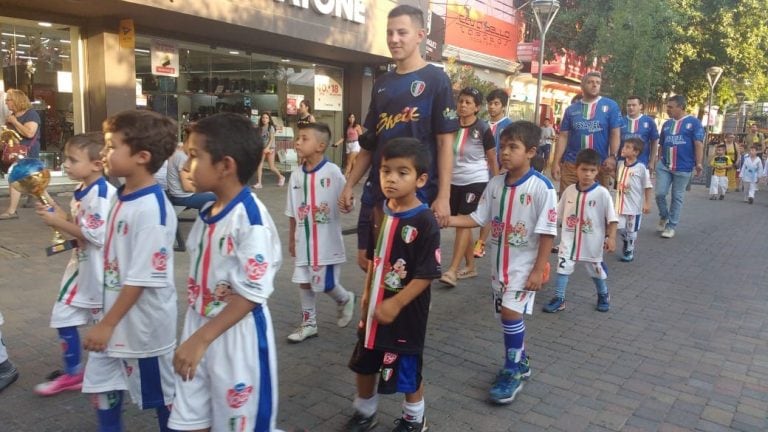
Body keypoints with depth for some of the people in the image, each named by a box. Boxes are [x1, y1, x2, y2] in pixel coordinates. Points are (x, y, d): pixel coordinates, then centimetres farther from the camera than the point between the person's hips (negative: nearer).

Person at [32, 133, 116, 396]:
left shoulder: (102, 193, -22)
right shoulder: (81, 192, 8)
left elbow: (96, 235, -28)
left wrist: (58, 222, -20)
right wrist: (55, 214, 0)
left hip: (99, 271, -10)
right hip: (81, 265, 10)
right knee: (63, 316, 15)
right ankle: (72, 372, 30)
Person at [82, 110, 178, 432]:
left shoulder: (152, 209, -25)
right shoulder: (120, 196, 3)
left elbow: (143, 278, -24)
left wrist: (107, 324, -17)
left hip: (143, 323, -9)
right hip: (116, 315, 9)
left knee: (161, 394, 12)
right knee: (100, 385, 21)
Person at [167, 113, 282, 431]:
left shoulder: (251, 218, -22)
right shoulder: (207, 214, 5)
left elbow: (251, 294, -23)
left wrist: (201, 340, -21)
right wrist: (193, 335, 13)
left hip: (237, 336, -8)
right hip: (199, 329, 8)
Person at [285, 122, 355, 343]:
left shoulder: (333, 172, -14)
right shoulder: (296, 174, 1)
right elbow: (293, 212, 9)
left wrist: (329, 209, -26)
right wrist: (291, 239, 13)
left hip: (327, 240, -5)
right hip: (304, 239, 5)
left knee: (325, 284, 2)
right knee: (304, 282, 11)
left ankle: (345, 300, 35)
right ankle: (308, 323, 27)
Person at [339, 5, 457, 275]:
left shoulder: (435, 79, -4)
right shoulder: (381, 84, 11)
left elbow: (445, 142, -8)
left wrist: (443, 196, -15)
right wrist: (349, 185, 10)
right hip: (377, 188, 6)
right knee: (367, 259, 10)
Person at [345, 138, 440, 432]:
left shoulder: (424, 222, -21)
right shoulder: (380, 212, 0)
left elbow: (427, 274, -22)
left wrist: (396, 304, -22)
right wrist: (367, 294, 13)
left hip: (406, 310, -6)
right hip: (376, 306, 7)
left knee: (408, 369, 11)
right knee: (364, 362, 19)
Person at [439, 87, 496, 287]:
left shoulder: (483, 130, -9)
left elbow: (492, 159, -1)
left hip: (476, 181, -5)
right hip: (454, 181, 5)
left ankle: (452, 270, -11)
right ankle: (470, 266, 23)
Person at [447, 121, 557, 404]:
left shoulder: (541, 187, -17)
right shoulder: (495, 184, 0)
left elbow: (547, 232, -15)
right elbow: (478, 218, 4)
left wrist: (538, 270, -15)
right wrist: (447, 219, -10)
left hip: (524, 264, -6)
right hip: (499, 262, 6)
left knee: (511, 312, -12)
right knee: (507, 314, 15)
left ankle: (513, 372, 7)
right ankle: (519, 364, 34)